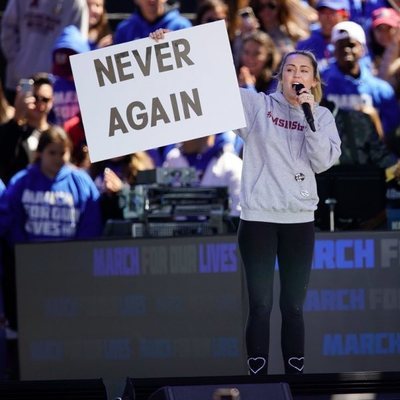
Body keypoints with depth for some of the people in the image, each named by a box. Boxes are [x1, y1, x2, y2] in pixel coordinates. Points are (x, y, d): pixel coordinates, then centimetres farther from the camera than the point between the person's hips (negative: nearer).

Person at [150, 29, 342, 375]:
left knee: (294, 306, 8)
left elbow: (323, 162, -3)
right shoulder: (256, 105, 3)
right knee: (260, 305, -2)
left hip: (299, 221, 2)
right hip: (258, 218, -2)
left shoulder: (322, 117, 9)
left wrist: (309, 116, -12)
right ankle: (258, 380, 1)